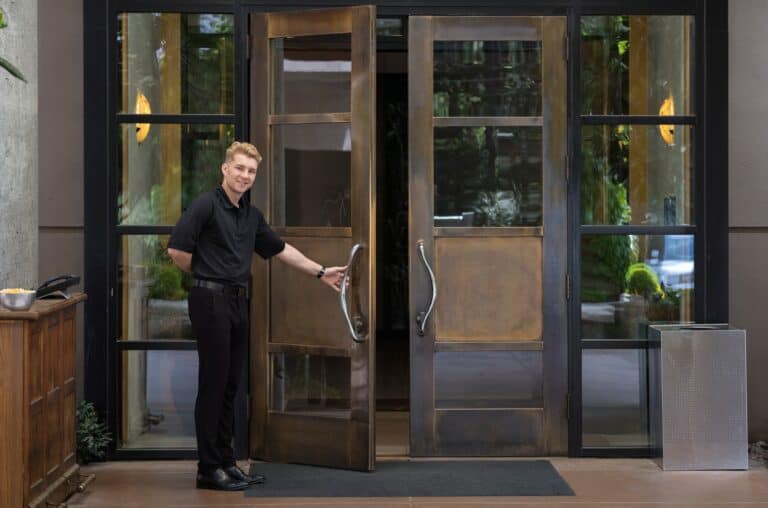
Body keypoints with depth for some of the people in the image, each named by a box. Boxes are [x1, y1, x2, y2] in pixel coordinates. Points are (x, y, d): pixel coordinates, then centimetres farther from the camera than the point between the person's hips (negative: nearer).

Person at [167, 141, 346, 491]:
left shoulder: (252, 215, 14)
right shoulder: (206, 205, -10)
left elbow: (280, 249, 23)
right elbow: (177, 249, -14)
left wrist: (320, 272, 22)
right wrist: (205, 274, 0)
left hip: (238, 301, 8)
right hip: (210, 300, -8)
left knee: (230, 385, 10)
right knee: (213, 385, -5)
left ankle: (226, 462, 17)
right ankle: (209, 468, 2)